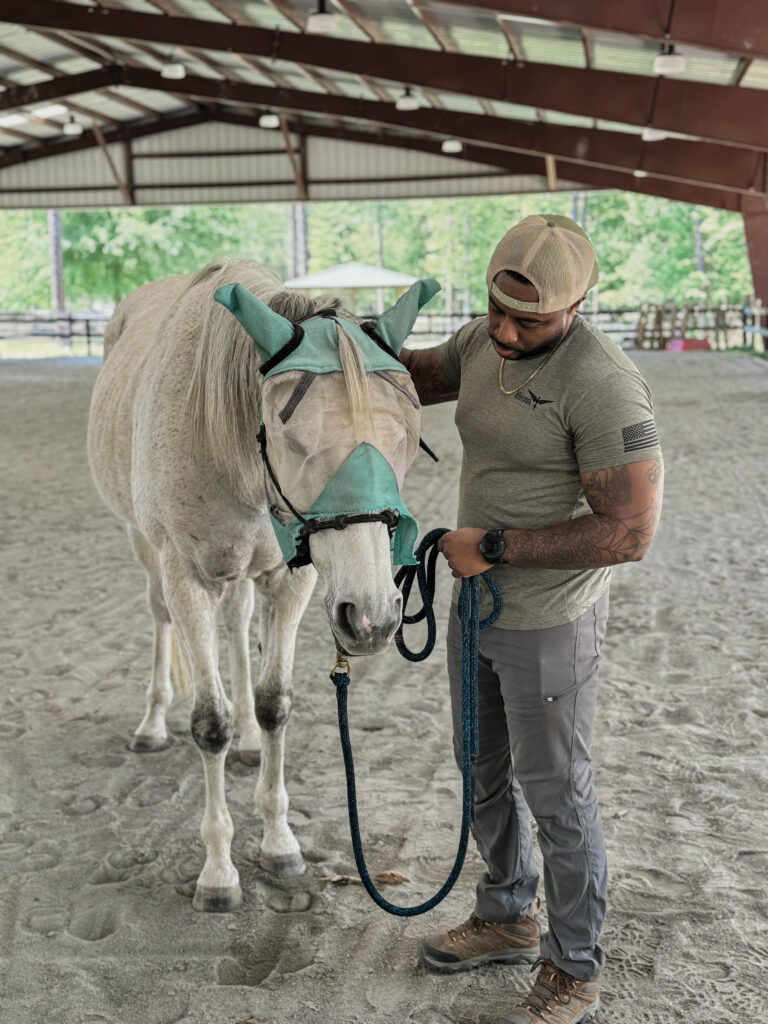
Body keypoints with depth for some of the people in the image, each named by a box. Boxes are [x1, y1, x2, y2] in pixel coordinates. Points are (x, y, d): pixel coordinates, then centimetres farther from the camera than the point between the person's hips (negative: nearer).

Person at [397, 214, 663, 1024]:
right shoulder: (486, 341, -1)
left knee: (554, 792, 7)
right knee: (485, 769, 22)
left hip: (549, 623, -8)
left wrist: (493, 547, -24)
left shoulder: (602, 385, -26)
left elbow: (630, 532, -27)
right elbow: (422, 377, 19)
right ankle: (506, 920, 44)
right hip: (480, 602, 8)